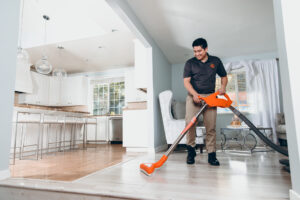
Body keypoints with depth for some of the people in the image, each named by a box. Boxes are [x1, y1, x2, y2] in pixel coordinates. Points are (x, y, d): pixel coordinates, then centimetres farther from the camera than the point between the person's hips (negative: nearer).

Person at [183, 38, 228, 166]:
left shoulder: (216, 61, 11)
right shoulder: (190, 63, 4)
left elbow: (224, 76, 20)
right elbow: (186, 81, -4)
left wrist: (223, 86, -1)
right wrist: (195, 94, -19)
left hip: (210, 97, 2)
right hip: (193, 96, -1)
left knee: (211, 126, -2)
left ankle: (211, 155, 7)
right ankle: (191, 150, 2)